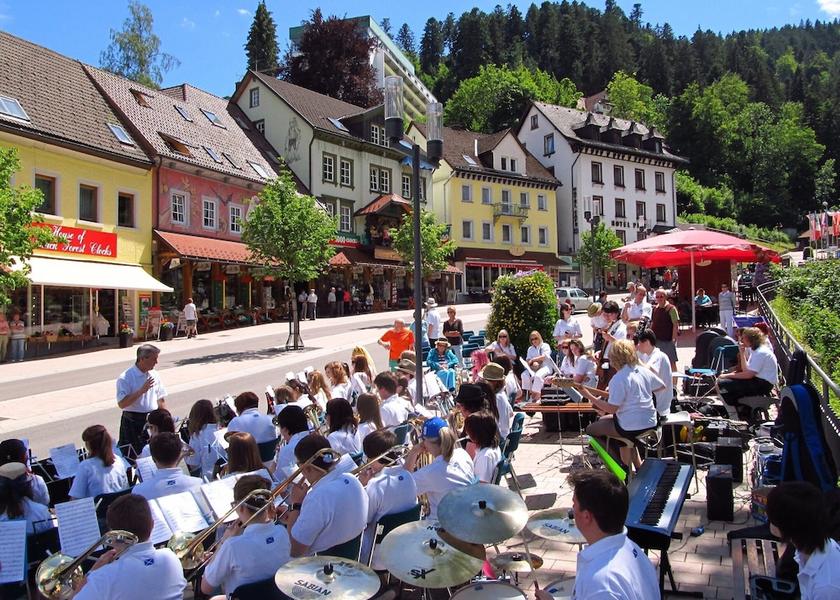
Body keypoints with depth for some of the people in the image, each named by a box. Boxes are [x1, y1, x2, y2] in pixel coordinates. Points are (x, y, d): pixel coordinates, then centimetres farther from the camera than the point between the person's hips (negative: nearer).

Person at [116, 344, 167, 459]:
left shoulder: (154, 375, 6)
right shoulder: (125, 378, -13)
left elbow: (161, 400, 13)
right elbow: (121, 404, -21)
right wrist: (141, 391, -25)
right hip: (133, 423, -5)